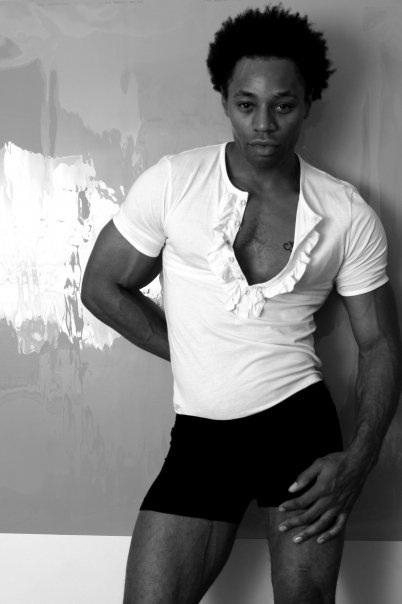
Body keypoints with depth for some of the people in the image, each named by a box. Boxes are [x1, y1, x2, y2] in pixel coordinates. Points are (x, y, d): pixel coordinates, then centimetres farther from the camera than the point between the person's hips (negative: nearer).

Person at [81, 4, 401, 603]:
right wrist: (193, 355, 4)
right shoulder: (172, 182, -4)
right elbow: (103, 288, 5)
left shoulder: (348, 215, -2)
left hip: (300, 419, 0)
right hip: (202, 432, 0)